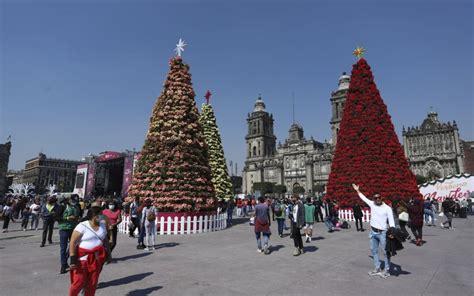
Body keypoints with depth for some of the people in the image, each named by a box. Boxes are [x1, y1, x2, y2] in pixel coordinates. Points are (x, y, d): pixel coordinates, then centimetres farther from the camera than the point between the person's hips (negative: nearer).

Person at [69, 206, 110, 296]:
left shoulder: (103, 225, 6)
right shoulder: (82, 226, -12)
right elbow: (72, 243, -13)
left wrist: (107, 254, 13)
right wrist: (73, 260, -17)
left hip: (96, 259, 5)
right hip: (82, 258, -5)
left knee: (93, 283, 10)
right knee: (79, 282, 0)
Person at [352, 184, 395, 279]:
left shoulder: (387, 208, -9)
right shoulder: (372, 204, 3)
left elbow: (391, 221, -16)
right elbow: (363, 197, 17)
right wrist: (357, 190, 22)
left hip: (382, 233, -5)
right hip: (373, 232, 6)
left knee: (385, 251, 1)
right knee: (374, 250, 12)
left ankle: (387, 270, 10)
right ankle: (377, 269, 23)